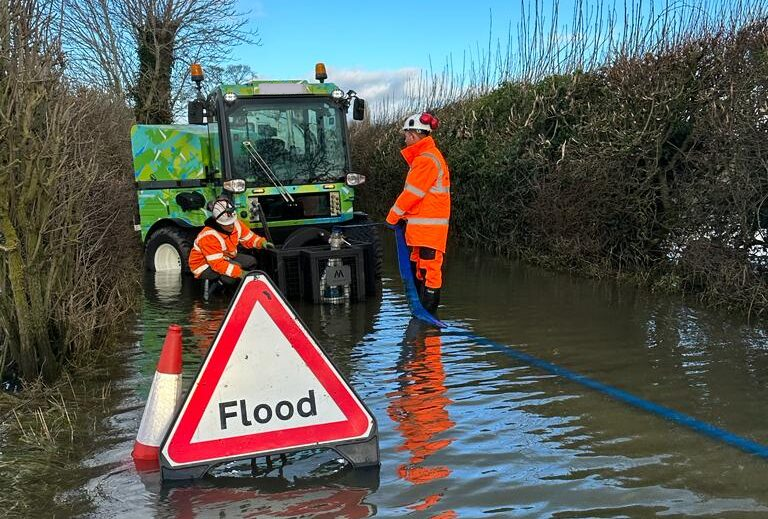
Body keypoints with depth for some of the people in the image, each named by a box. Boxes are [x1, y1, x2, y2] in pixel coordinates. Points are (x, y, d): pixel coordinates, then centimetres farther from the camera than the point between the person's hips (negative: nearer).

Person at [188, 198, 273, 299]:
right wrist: (239, 273, -42)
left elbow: (249, 238, 4)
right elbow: (217, 264, -36)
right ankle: (212, 286, -9)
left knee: (251, 261, -7)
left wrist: (262, 243, -18)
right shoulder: (208, 236, -33)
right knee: (235, 267, -32)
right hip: (204, 266, -8)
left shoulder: (236, 225, -11)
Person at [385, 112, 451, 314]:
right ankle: (420, 311, 22)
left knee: (429, 268, -7)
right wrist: (404, 215, 13)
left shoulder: (427, 159, -15)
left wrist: (393, 216, -4)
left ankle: (429, 312, -4)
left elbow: (412, 193, -14)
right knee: (417, 266, 15)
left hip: (429, 227, -11)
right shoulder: (424, 156, 18)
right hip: (421, 225, 11)